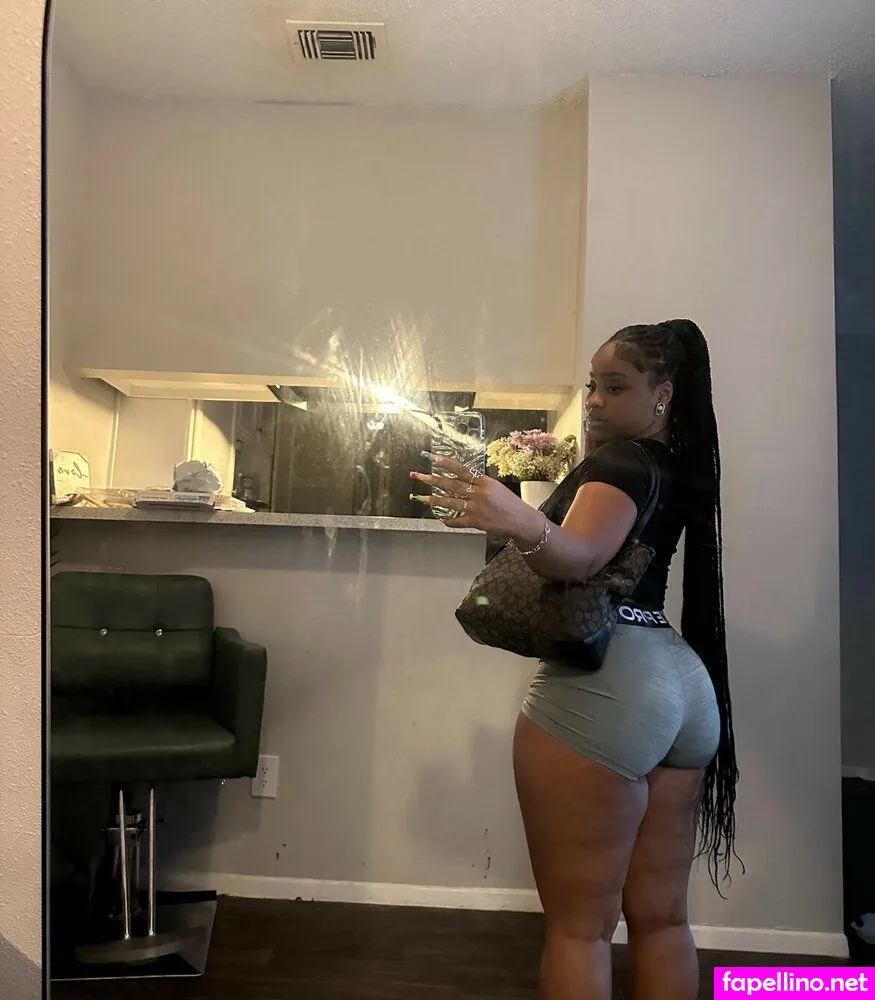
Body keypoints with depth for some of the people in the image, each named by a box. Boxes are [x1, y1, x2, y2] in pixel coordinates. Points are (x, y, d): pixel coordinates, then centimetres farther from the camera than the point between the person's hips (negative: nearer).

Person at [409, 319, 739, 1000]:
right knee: (661, 915, 18)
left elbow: (578, 556, -30)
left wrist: (522, 522, -46)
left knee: (578, 925, 2)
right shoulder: (678, 466, 16)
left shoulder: (620, 459, -10)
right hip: (684, 683, 10)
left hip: (603, 687, -10)